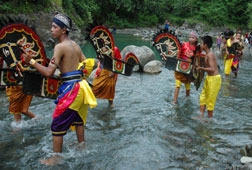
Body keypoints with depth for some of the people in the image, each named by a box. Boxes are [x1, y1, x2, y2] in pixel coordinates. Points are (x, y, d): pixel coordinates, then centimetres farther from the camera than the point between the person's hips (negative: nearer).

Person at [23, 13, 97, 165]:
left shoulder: (60, 46, -14)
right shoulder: (75, 45, 10)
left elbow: (49, 72, -19)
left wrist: (31, 61, -13)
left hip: (70, 87, -9)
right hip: (80, 84, 9)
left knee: (57, 125, 2)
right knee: (77, 118, 25)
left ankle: (56, 158, 12)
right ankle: (81, 146, 41)